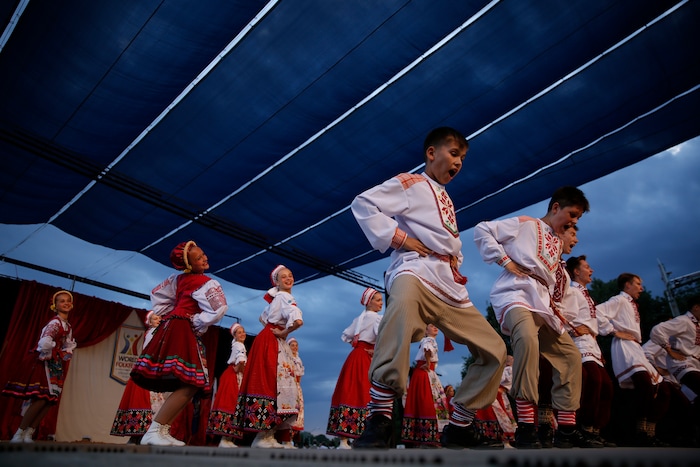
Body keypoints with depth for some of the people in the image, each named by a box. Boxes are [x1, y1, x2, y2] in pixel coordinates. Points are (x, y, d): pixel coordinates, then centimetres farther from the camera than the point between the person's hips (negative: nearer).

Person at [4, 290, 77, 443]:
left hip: (58, 366, 9)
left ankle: (29, 434, 11)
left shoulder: (68, 326, 13)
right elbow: (45, 342, -31)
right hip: (47, 363, -9)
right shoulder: (55, 322, -15)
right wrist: (47, 355, -16)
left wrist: (66, 355, 6)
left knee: (51, 400, 4)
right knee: (42, 398, -14)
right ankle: (18, 434, -2)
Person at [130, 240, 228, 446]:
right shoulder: (207, 283, -9)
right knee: (190, 385, -14)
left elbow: (157, 295, 25)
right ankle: (154, 431, -15)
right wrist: (197, 322, -6)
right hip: (183, 332, -9)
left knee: (186, 385, 10)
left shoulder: (178, 278, 15)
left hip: (172, 329, 9)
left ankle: (162, 429, 6)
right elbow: (218, 310, -19)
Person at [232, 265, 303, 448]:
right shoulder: (285, 297, -12)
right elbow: (297, 321, -29)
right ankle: (263, 437, -5)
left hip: (271, 342, 10)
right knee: (272, 382, -9)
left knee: (272, 382, 9)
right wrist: (283, 333, -13)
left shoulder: (276, 298, 17)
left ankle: (268, 435, 12)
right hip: (272, 343, -10)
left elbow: (263, 318, 32)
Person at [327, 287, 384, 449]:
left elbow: (345, 336, 24)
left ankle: (343, 440, 2)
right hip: (365, 359, -7)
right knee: (364, 395, -7)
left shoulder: (358, 319, 20)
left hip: (355, 357, 7)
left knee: (350, 393, 3)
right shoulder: (377, 318, -4)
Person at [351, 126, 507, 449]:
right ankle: (379, 418, -40)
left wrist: (459, 269, 20)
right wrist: (398, 237, -12)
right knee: (404, 302, -45)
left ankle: (459, 426, 19)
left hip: (451, 287, 9)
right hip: (416, 270, -8)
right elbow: (363, 203, -5)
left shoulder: (446, 200, 30)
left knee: (494, 350, 7)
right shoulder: (409, 183, 8)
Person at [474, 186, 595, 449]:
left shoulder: (558, 242, 27)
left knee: (570, 356, 7)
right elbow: (482, 231, -2)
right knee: (528, 339, -36)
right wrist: (505, 260, -9)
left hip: (543, 302, 9)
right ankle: (526, 426, -32)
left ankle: (566, 428, 16)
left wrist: (552, 300, 16)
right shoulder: (524, 224, 5)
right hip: (516, 294, -9)